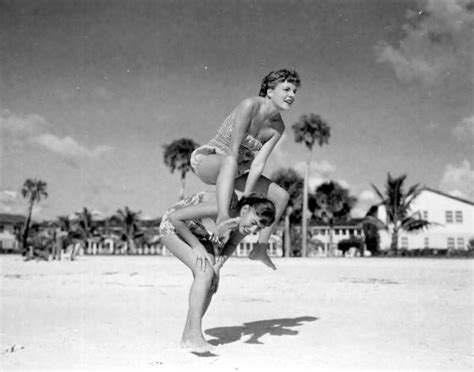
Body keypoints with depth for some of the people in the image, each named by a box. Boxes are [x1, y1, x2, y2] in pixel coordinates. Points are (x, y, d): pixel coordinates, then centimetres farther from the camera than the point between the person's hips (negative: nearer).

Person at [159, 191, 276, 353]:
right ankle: (195, 336, -22)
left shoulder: (246, 220, -17)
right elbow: (175, 217, -31)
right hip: (173, 226, -7)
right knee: (205, 273, -25)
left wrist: (218, 266, -13)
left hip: (196, 232, 7)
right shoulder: (219, 208, -39)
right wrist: (196, 246, -26)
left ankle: (187, 336, 4)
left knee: (211, 283, -7)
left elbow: (232, 244, 3)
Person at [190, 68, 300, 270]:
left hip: (234, 167, 8)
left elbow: (258, 163, -12)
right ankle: (223, 218, -54)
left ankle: (260, 249, 10)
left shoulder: (278, 127, -4)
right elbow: (233, 150, -28)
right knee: (230, 162, -43)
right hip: (206, 159, -7)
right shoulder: (250, 105, -24)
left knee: (281, 196, 3)